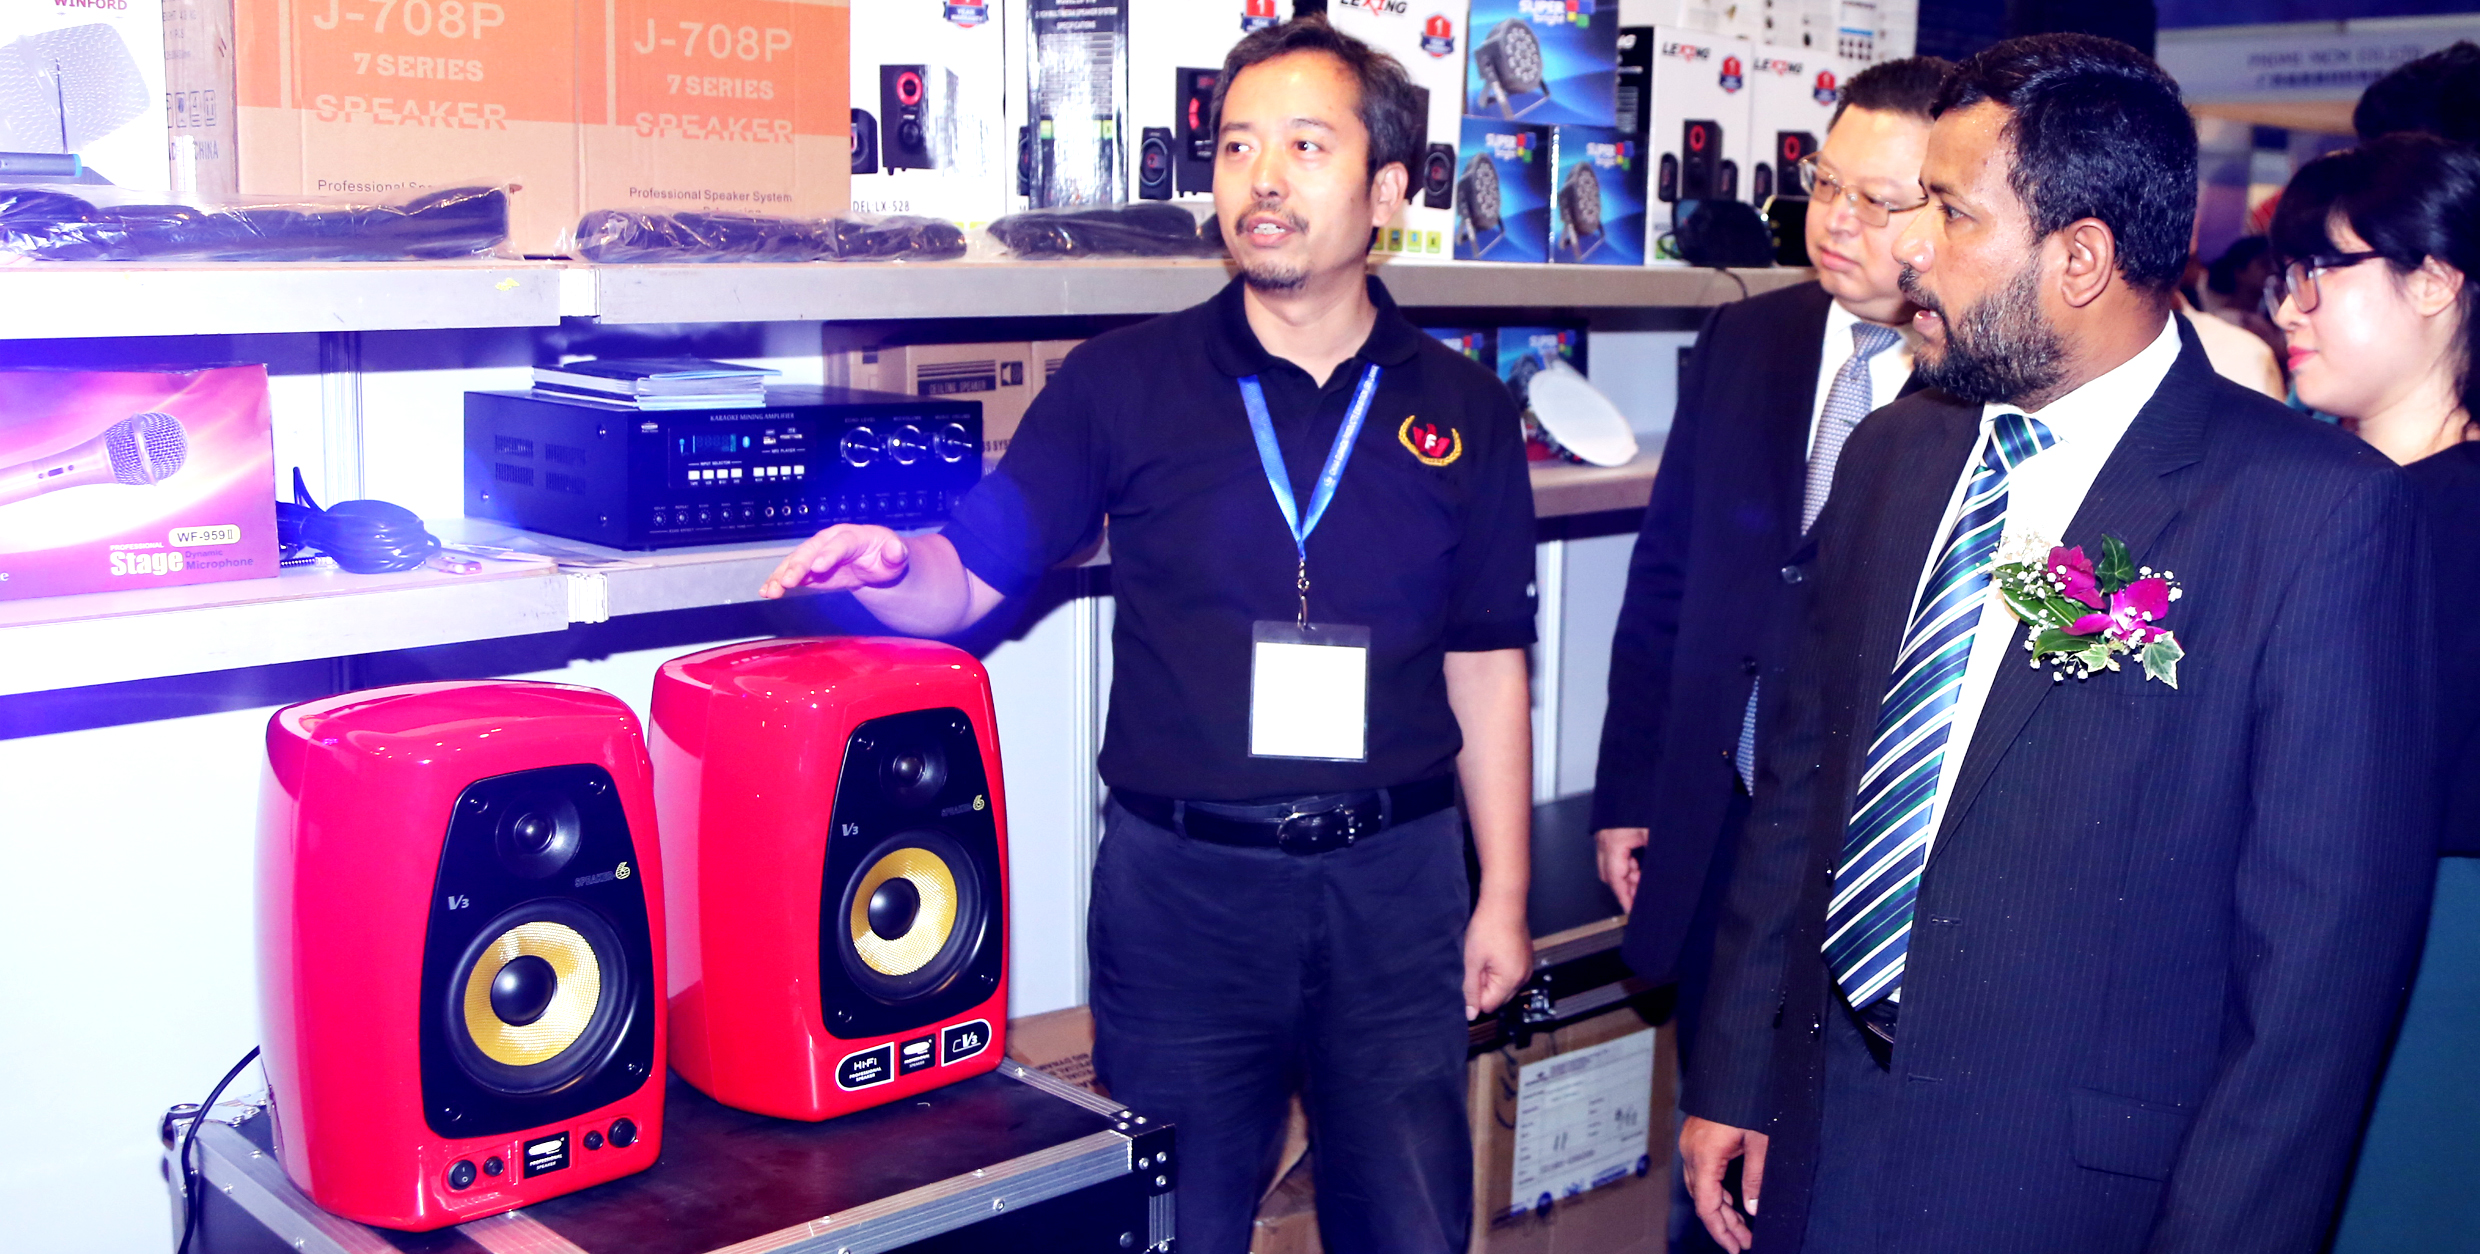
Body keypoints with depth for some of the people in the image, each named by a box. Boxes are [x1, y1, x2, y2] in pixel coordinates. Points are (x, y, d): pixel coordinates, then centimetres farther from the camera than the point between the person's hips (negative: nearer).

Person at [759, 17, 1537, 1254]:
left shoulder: (1462, 408, 3)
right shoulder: (1124, 384, -1)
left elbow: (1485, 666, 7)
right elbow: (968, 578, -2)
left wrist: (1503, 894, 7)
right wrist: (884, 564, -25)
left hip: (1392, 882, 1)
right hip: (1183, 877, -1)